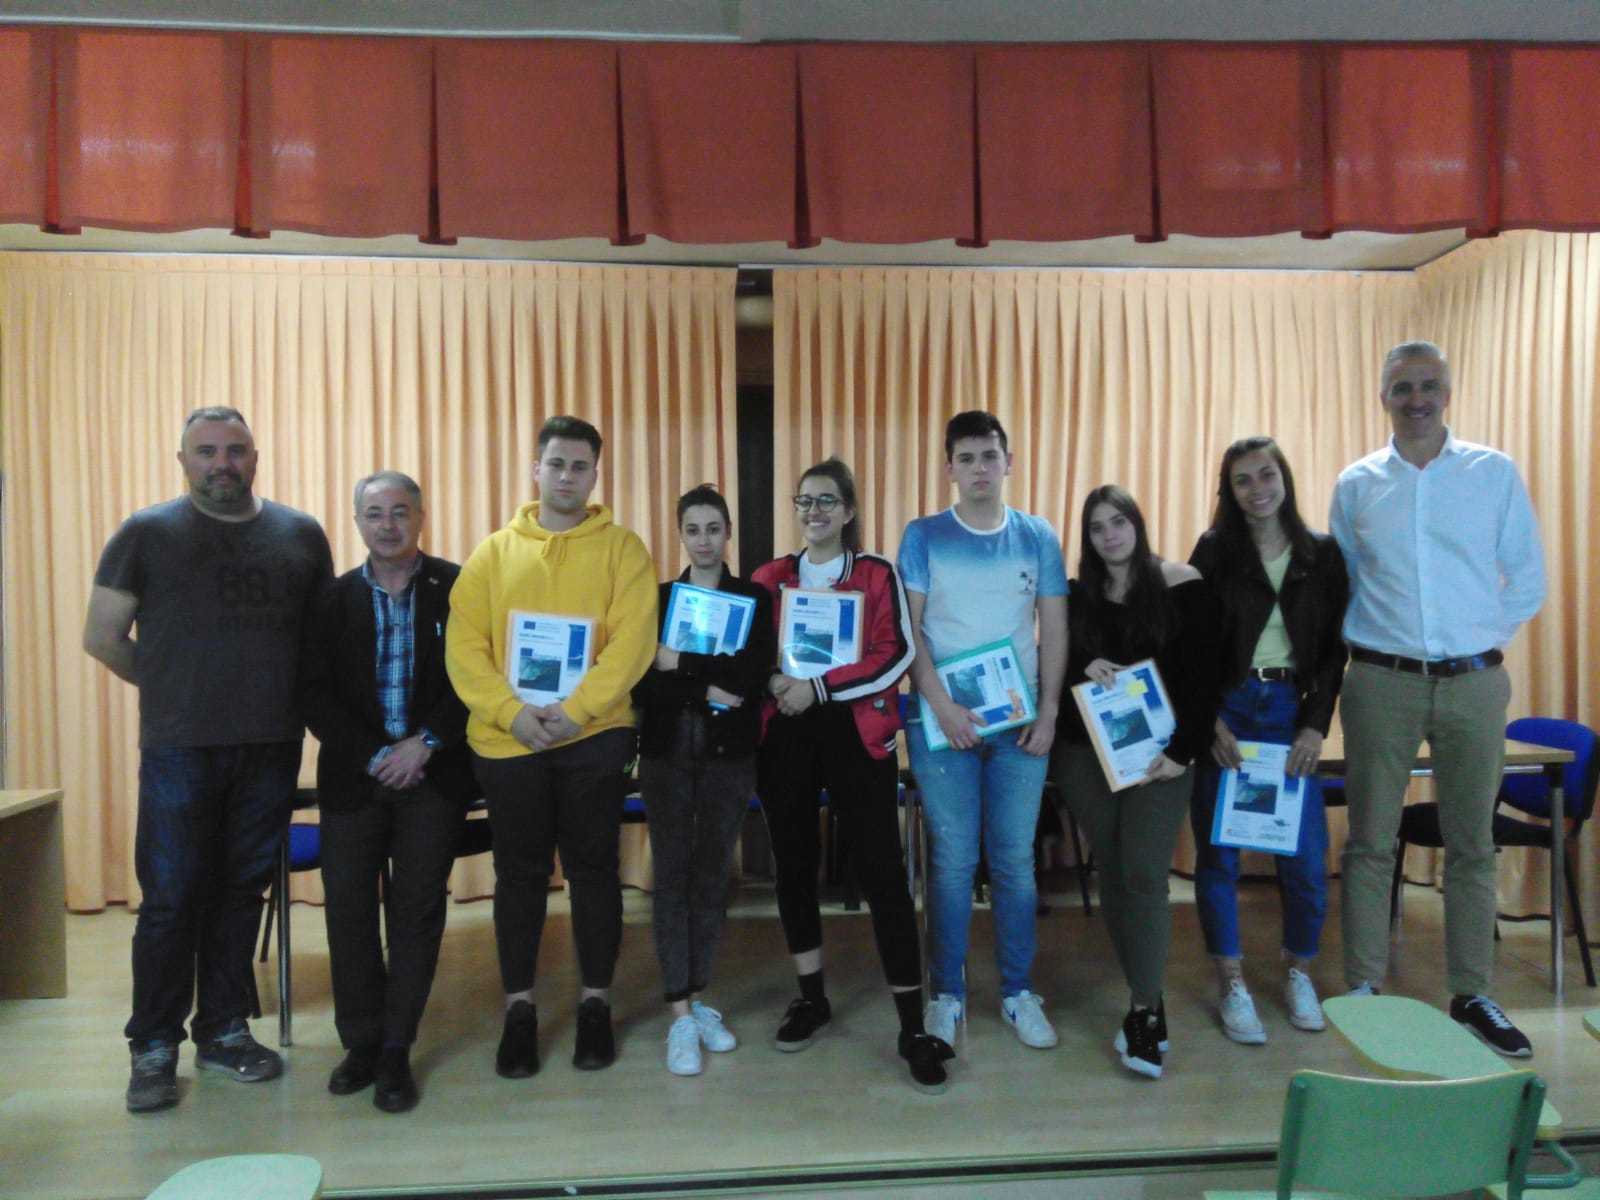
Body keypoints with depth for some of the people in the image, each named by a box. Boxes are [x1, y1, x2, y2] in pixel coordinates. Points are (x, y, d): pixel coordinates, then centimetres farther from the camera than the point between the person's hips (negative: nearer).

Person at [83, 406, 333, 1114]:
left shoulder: (301, 536, 8)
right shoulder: (147, 534, 1)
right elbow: (102, 637, 4)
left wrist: (301, 703, 5)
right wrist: (172, 690, 6)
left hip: (271, 748, 3)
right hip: (179, 749, -2)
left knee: (242, 891, 11)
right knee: (171, 897, 2)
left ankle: (224, 1030, 24)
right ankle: (154, 1048, 16)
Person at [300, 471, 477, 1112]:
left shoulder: (457, 588, 0)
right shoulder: (334, 598, 6)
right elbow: (315, 694, 2)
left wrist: (426, 744, -11)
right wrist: (375, 756, -8)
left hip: (432, 774, -2)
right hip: (354, 777, 2)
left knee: (417, 911, 2)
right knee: (348, 909, 5)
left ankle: (396, 1050, 14)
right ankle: (361, 1041, 21)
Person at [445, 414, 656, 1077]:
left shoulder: (621, 549, 2)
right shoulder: (494, 551, 7)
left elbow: (632, 641, -8)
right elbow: (463, 644, -1)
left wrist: (576, 709, -18)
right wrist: (511, 712, -14)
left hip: (593, 735, -1)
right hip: (507, 738, 2)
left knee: (592, 868, 8)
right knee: (520, 873, 10)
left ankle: (595, 1003, 24)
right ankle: (519, 1007, 24)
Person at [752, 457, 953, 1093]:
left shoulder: (877, 574, 1)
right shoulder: (769, 579, 10)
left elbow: (897, 652, -9)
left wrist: (819, 687, -17)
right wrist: (773, 682, -13)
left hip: (856, 736, -3)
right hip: (784, 737, 4)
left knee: (882, 874, -4)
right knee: (793, 866, 12)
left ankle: (913, 1028, 5)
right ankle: (811, 998, 31)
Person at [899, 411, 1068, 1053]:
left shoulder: (1037, 536, 8)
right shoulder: (924, 536, 2)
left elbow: (1054, 630, 8)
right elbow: (909, 628, -2)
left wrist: (1048, 711, -1)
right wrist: (942, 705, -12)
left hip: (1020, 720, 2)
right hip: (942, 718, -2)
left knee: (1015, 859, 7)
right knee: (953, 860, 3)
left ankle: (1017, 991, 21)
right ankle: (946, 993, 16)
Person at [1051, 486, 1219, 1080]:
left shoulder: (1181, 586, -4)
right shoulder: (1075, 595, 5)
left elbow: (1203, 675, -6)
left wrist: (1183, 750, -13)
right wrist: (1083, 669, -13)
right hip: (1086, 752, 4)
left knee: (1144, 874, -9)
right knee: (1112, 873, 8)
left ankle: (1143, 1011, 0)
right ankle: (1148, 1002, 20)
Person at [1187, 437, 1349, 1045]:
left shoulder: (1322, 554, 6)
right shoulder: (1214, 550, 1)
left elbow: (1333, 649, 6)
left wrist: (1316, 725, -3)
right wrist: (1208, 721, -9)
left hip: (1291, 712, 2)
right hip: (1224, 711, -1)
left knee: (1306, 856, 0)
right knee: (1218, 853, 2)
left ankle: (1298, 973, 25)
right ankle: (1233, 985, 17)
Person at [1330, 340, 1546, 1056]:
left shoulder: (1495, 473, 4)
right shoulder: (1356, 484, 5)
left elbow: (1528, 580, 6)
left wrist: (1479, 639, 0)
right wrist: (1368, 642, 1)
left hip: (1473, 681, 1)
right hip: (1381, 681, 0)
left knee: (1472, 844, 9)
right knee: (1371, 841, 5)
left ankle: (1472, 995, 21)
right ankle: (1363, 990, 15)